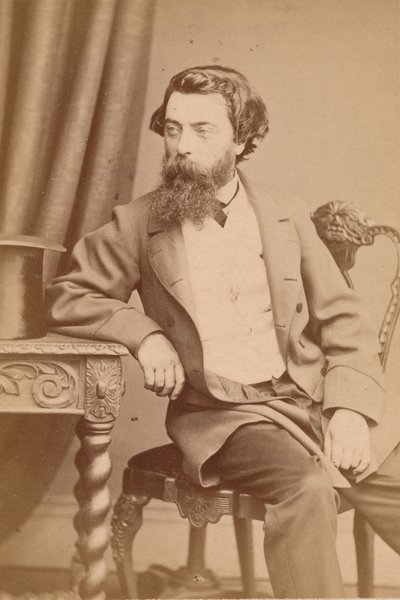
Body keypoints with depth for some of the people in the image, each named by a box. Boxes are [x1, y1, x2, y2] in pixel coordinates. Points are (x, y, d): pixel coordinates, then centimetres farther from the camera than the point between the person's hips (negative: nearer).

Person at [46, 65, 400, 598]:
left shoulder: (288, 220, 9)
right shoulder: (140, 224, 5)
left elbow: (344, 322, 7)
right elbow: (63, 297, 5)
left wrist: (350, 408, -9)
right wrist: (143, 332, -11)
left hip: (316, 400, 3)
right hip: (223, 416, -2)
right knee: (306, 489, -30)